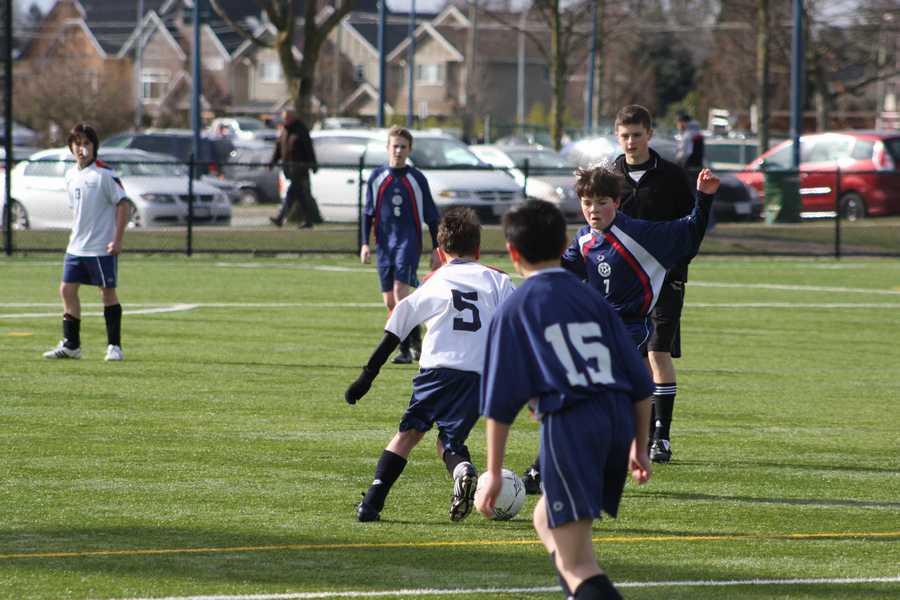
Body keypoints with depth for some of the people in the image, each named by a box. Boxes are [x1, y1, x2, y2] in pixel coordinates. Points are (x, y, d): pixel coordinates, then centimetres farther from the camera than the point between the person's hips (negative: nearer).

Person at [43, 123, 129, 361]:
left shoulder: (105, 174, -12)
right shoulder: (71, 175, 10)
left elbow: (123, 205, -13)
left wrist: (117, 240, -17)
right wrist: (76, 236, 17)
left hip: (102, 247, -7)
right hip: (76, 247, 7)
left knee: (108, 292, -1)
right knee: (67, 290, 4)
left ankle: (114, 346, 6)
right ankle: (70, 345, 11)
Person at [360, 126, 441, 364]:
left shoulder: (417, 179, 2)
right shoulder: (377, 177, 7)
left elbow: (431, 217, 6)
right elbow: (368, 213, 12)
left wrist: (436, 249, 4)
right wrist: (365, 243, 2)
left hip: (409, 242, -3)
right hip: (384, 244, 3)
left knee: (400, 291, -20)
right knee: (389, 301, 3)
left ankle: (412, 343, -15)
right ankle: (409, 347, 13)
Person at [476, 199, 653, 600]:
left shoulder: (513, 311, 4)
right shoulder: (593, 300, 16)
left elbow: (500, 403, 0)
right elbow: (640, 383, 15)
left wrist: (493, 472, 5)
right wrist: (640, 447, 24)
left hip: (568, 425, -6)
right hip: (619, 422, 6)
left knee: (576, 563, -10)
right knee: (546, 520, 29)